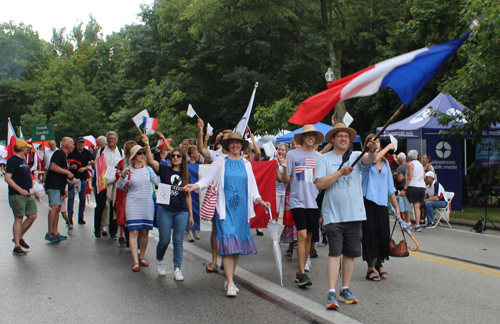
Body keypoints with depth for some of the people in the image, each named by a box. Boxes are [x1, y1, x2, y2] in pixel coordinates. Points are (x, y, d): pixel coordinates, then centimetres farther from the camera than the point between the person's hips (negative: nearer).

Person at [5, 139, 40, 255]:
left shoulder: (23, 160, 17)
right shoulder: (12, 160, -11)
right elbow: (7, 178, -19)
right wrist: (20, 190, -26)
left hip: (28, 195, 9)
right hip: (17, 195, -9)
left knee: (32, 216, 6)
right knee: (18, 219, -5)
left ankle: (19, 237, 23)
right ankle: (17, 246, 0)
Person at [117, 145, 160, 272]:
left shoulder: (148, 169, 8)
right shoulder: (129, 170, 0)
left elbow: (158, 182, 15)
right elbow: (119, 186, -9)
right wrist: (123, 175, -24)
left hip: (147, 204, 3)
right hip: (133, 204, -3)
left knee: (145, 232, 6)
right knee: (133, 232, -8)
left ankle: (142, 257, 23)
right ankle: (135, 262, -8)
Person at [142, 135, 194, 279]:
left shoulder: (186, 175, 7)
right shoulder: (165, 170, 1)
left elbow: (188, 196, 11)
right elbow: (150, 161, -16)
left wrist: (191, 214, 9)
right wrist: (147, 145, -30)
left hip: (181, 212, 2)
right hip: (165, 210, -1)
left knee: (178, 241, 2)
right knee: (164, 240, 3)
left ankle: (177, 269, 10)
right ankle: (159, 260, 32)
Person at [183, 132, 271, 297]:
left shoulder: (246, 164, 16)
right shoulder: (220, 162, 7)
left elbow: (252, 186, 18)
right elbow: (208, 179, 2)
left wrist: (260, 201, 3)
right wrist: (195, 185, -17)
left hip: (242, 209, 4)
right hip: (225, 207, -4)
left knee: (238, 244, 4)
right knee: (228, 244, -11)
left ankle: (229, 279, 15)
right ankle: (230, 283, -10)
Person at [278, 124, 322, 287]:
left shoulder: (319, 156, 9)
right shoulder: (292, 155, 0)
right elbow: (286, 181, -1)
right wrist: (284, 168, -18)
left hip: (313, 202, 4)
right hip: (298, 201, -4)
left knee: (309, 236, 8)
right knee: (302, 235, -12)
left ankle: (301, 271, 18)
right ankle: (302, 273, -6)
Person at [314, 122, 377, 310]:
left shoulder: (356, 157, 8)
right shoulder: (324, 159, 3)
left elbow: (370, 160, -13)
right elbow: (320, 184, -8)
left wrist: (372, 150, -35)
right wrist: (341, 172, -15)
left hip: (354, 213, 3)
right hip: (333, 214, -3)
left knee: (350, 253, 9)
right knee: (334, 252, -7)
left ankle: (345, 289, 21)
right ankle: (332, 293, -6)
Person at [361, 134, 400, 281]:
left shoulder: (386, 163, 16)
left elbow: (390, 186, 18)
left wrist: (396, 206, 14)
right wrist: (389, 147, -15)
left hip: (382, 203, 5)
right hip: (368, 201, -4)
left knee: (384, 234, 1)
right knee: (370, 234, -3)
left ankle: (379, 263, 22)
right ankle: (370, 268, 8)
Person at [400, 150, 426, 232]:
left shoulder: (411, 164, -4)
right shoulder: (420, 165, 18)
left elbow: (409, 178, -13)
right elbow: (424, 177, 19)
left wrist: (404, 189, -15)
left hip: (413, 186, -6)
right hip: (422, 187, 6)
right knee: (417, 207, 2)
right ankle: (417, 225, -6)